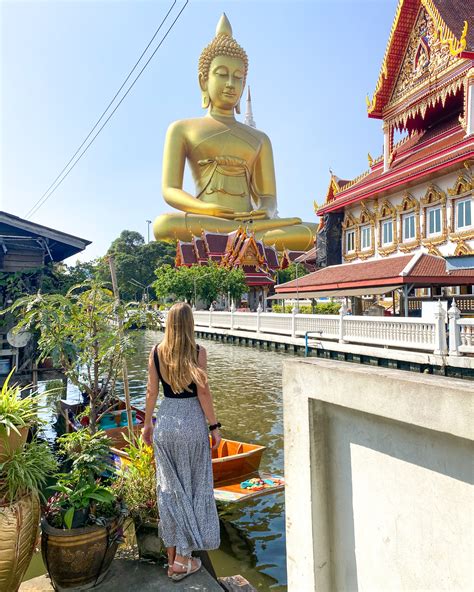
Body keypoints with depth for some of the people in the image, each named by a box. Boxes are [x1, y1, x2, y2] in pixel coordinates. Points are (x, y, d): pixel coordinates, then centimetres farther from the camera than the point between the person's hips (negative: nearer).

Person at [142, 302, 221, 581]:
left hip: (165, 421, 4)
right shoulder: (198, 352, -11)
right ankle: (183, 558, 19)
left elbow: (152, 392, 4)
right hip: (192, 422, -4)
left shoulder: (157, 352, -1)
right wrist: (214, 426, -3)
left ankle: (173, 554, 29)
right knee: (192, 487, 11)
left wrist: (148, 423, 15)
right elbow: (203, 392, -11)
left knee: (169, 488, 16)